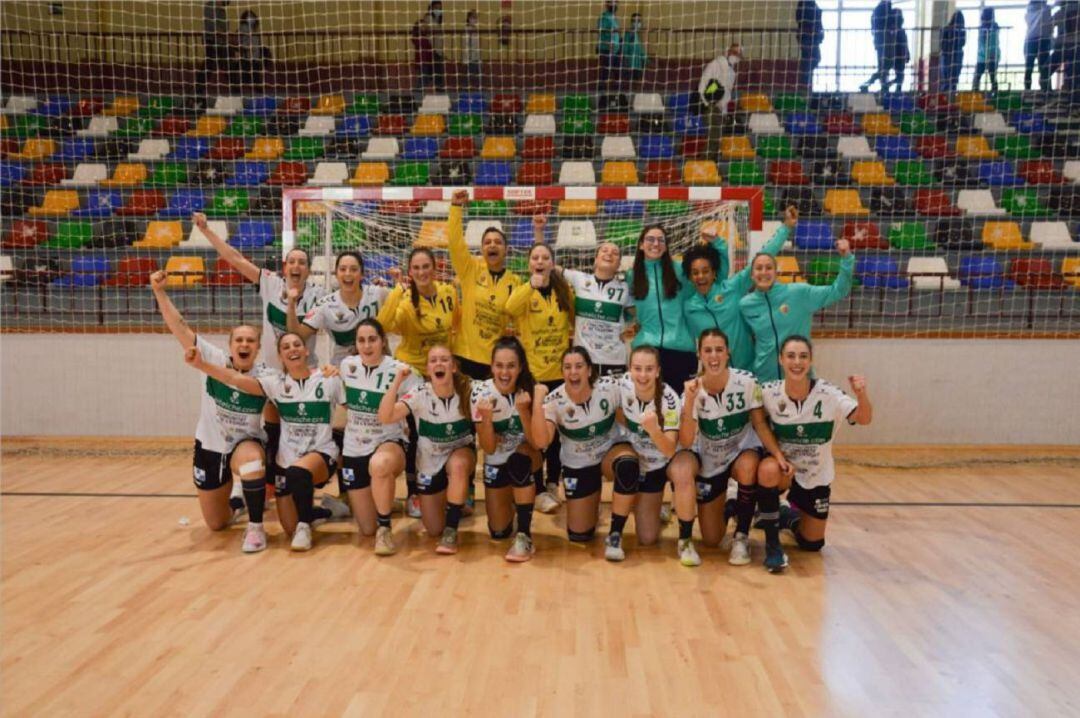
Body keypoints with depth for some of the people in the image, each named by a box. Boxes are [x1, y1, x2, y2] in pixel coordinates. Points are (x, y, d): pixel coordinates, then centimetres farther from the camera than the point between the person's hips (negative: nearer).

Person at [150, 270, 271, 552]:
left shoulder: (266, 376, -15)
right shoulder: (215, 360, -15)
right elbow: (180, 328, -20)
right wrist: (159, 291, -29)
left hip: (247, 444, -2)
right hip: (210, 448, 2)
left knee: (251, 460, -42)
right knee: (217, 524, 12)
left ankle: (256, 527, -22)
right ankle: (236, 494, 48)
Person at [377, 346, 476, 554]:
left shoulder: (468, 392, -18)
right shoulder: (420, 394, -19)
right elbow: (385, 417, -34)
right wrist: (397, 381, -41)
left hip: (461, 453, -1)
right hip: (429, 462, 1)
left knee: (458, 465, -39)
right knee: (434, 530, 3)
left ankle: (452, 530, -22)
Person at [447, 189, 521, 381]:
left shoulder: (515, 282, 4)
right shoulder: (471, 269, 0)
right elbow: (455, 242, -11)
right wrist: (456, 207, -17)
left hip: (497, 359, 1)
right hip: (465, 354, -1)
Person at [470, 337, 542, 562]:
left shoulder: (531, 391, -18)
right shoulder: (481, 393, -18)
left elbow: (535, 443, -22)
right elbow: (488, 448, -19)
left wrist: (523, 411, -36)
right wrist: (486, 416, -36)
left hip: (526, 459, -1)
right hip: (496, 463, 1)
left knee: (519, 459, -37)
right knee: (499, 531, -1)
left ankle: (525, 535, -26)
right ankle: (510, 500, 34)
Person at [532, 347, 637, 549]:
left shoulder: (610, 387, -21)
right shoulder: (554, 401, -21)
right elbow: (541, 442, -33)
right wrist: (537, 402, -39)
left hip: (611, 450, -1)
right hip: (578, 464, 1)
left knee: (627, 465, -39)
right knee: (579, 534, 0)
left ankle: (615, 534, -19)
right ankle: (592, 503, 37)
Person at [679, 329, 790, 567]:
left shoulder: (746, 382, -20)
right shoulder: (692, 389, -19)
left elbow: (760, 424, -11)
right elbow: (686, 443, -27)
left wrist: (778, 454, -26)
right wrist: (689, 402, -37)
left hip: (742, 451, -1)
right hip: (709, 462, 1)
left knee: (747, 468, -40)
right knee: (711, 540, 2)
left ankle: (741, 536, -16)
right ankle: (726, 509, 39)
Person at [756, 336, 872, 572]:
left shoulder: (827, 393, -20)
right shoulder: (769, 392, -19)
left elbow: (864, 419, -26)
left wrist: (861, 394, -47)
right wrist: (778, 455, -21)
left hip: (816, 476, 2)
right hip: (783, 466, -1)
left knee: (812, 544, 9)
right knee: (768, 470, -39)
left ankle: (789, 518, 45)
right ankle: (772, 544, -19)